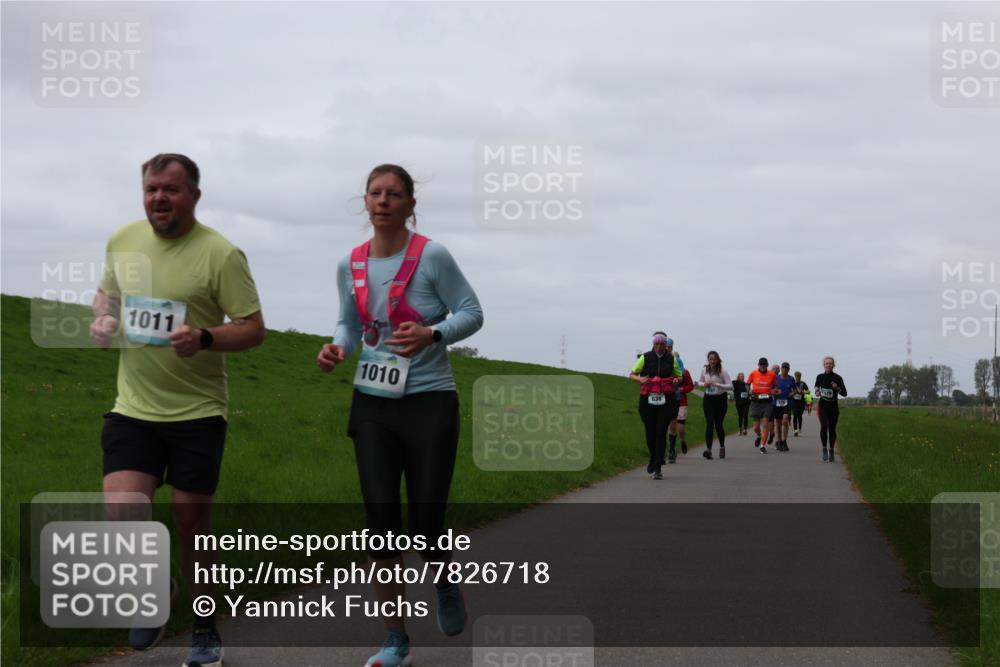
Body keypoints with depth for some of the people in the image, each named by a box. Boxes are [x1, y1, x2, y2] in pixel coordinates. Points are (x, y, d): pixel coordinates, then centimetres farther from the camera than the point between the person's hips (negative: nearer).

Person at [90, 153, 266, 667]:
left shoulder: (220, 253, -11)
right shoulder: (122, 241, 5)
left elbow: (253, 329, -9)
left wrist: (204, 338, -27)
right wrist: (102, 318, 1)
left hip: (198, 412, -3)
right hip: (133, 409, 3)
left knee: (192, 523, 6)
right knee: (121, 516, -12)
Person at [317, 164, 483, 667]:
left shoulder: (432, 256, -9)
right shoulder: (350, 265, 4)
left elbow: (471, 313, -4)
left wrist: (431, 334, -23)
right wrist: (338, 347, -5)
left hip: (430, 402, -4)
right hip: (373, 403, 4)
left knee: (426, 526, -6)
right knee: (380, 522, -2)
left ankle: (446, 587, 31)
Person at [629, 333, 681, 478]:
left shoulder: (671, 359, 6)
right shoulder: (645, 358, 3)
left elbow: (679, 376, 18)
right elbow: (631, 375, 7)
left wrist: (676, 380, -6)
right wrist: (640, 379, -15)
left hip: (666, 400, 0)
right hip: (647, 399, 0)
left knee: (661, 433, -9)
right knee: (650, 433, 4)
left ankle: (657, 467, -10)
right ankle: (653, 461, 29)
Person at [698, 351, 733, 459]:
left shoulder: (723, 372, -9)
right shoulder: (704, 371, 3)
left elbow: (730, 386, -13)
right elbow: (699, 382, 19)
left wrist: (716, 384, -24)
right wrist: (704, 384, -5)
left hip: (720, 399, -2)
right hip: (708, 399, 2)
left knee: (718, 424, 6)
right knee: (709, 423, -14)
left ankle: (722, 446, 30)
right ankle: (708, 449, -22)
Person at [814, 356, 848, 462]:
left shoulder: (837, 378, -4)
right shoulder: (820, 377, 3)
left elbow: (844, 393, -3)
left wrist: (837, 388, -21)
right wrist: (817, 393, 0)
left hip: (833, 407, 0)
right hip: (823, 406, 0)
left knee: (832, 429, 4)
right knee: (824, 426, -20)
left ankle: (831, 452, 20)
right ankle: (824, 449, -8)